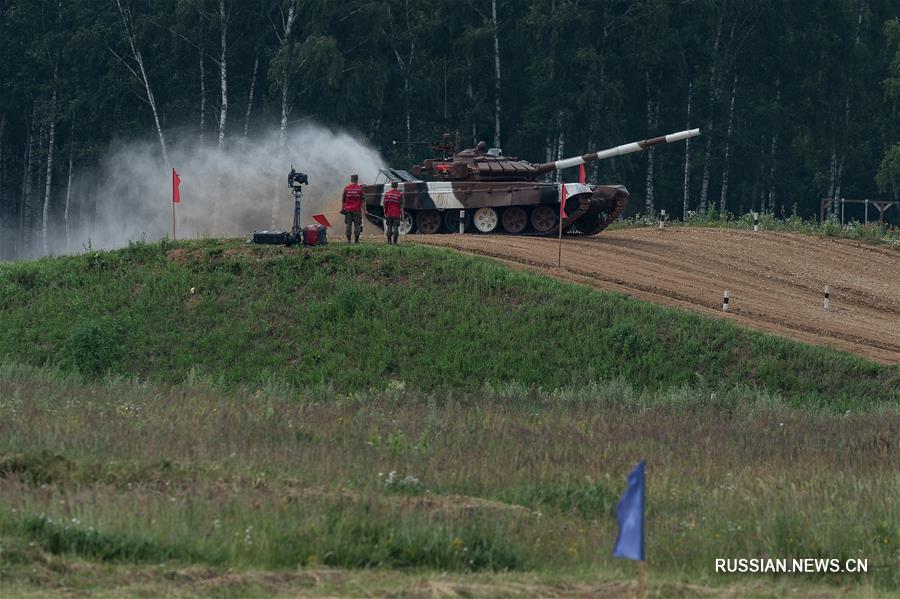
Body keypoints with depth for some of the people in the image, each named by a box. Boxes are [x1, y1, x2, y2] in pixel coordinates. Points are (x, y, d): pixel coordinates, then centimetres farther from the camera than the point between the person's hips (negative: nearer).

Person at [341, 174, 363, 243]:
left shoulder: (346, 188, 1)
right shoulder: (360, 189, -4)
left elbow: (343, 200, 5)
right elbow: (362, 201, -3)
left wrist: (342, 208, 14)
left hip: (348, 209, 2)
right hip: (357, 209, -2)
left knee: (348, 224, 6)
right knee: (357, 225, 2)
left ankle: (348, 239, 4)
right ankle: (356, 239, -1)